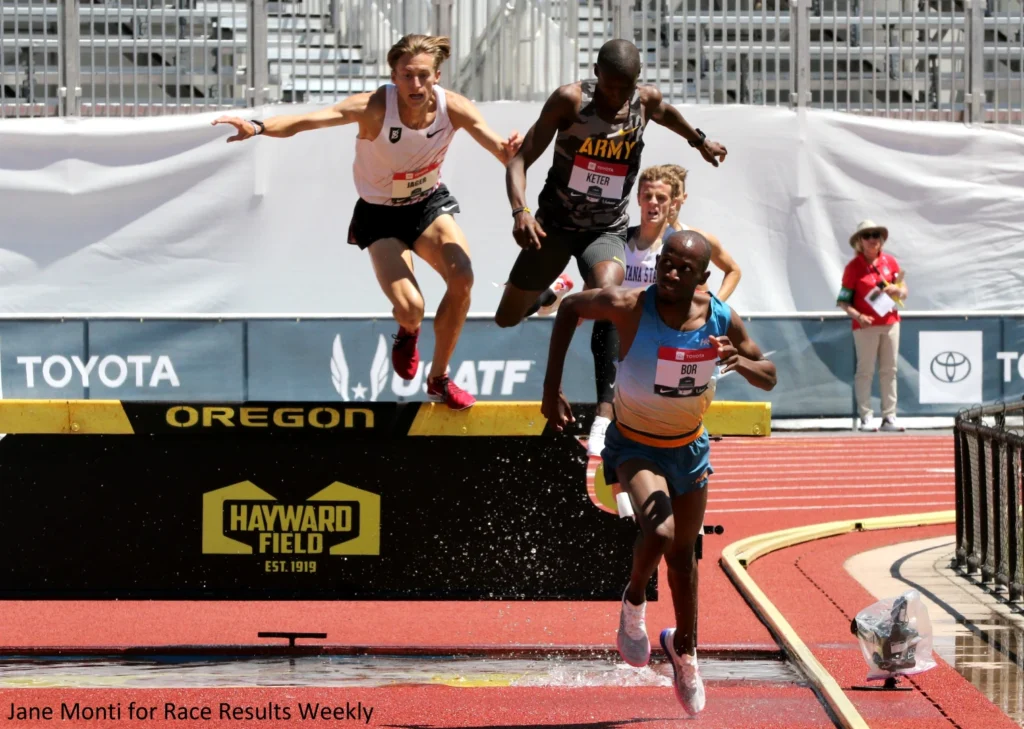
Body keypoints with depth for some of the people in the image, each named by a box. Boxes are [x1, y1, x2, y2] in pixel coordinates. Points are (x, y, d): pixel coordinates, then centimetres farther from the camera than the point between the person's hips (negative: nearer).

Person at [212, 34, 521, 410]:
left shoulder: (453, 107, -20)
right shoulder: (375, 108, -30)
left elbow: (503, 150, -21)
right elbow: (306, 120, -43)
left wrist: (509, 152, -47)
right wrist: (258, 127, -61)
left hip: (429, 203, 3)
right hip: (380, 215, -3)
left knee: (462, 280, -21)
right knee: (410, 308, -19)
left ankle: (439, 379, 2)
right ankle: (407, 332, 25)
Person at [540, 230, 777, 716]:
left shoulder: (723, 321, -18)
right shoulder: (628, 307, -26)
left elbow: (769, 378, -5)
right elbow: (569, 307, -7)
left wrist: (739, 362, -30)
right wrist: (552, 388, -12)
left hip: (689, 448, 3)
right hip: (634, 446, -3)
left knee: (683, 554, 20)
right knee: (659, 533, -29)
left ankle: (684, 649, 43)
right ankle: (633, 604, 2)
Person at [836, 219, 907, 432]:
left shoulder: (889, 262, 8)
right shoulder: (853, 267, -4)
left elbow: (904, 292, 14)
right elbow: (843, 301, -6)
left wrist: (896, 290, -9)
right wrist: (858, 316, -20)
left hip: (890, 321, 4)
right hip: (866, 325, -4)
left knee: (889, 370, 6)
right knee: (865, 370, -3)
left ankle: (889, 417, 10)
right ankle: (866, 417, 0)